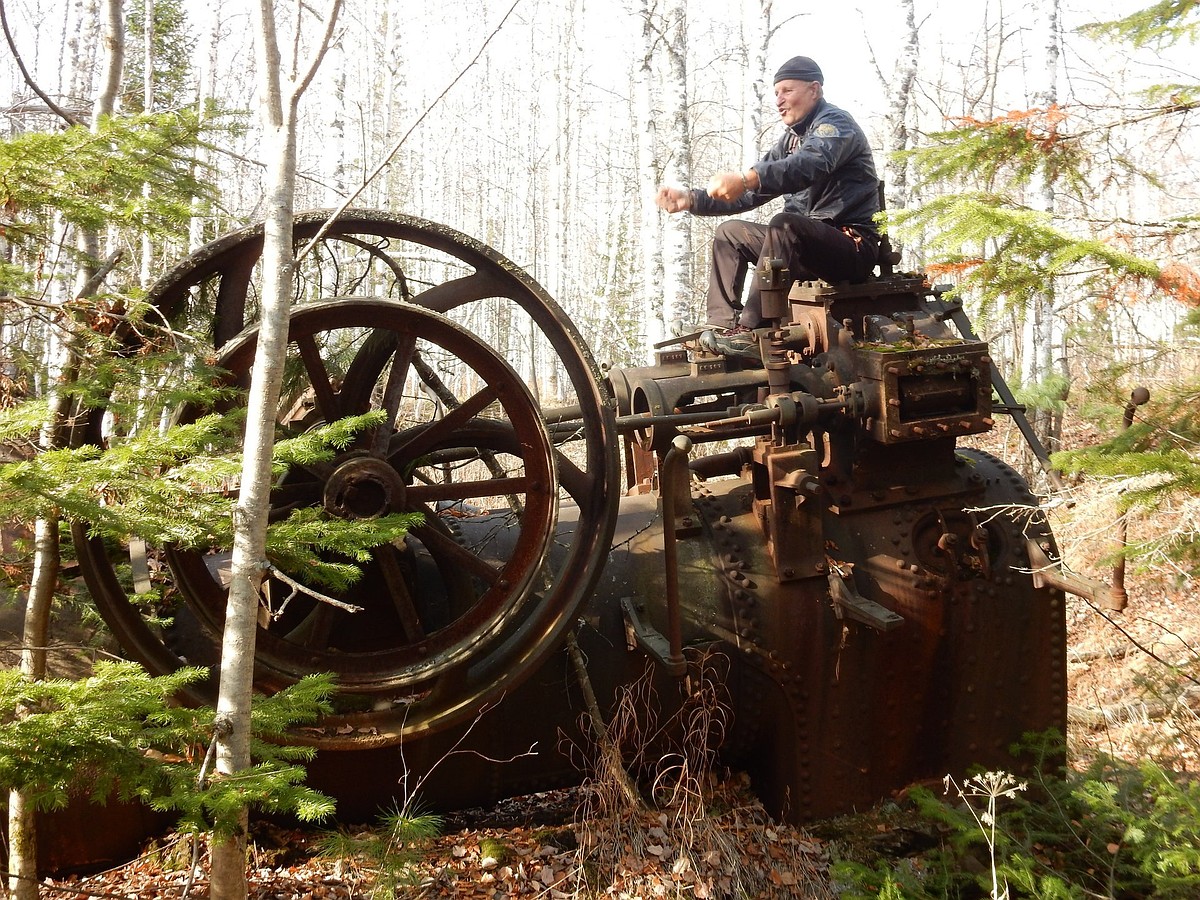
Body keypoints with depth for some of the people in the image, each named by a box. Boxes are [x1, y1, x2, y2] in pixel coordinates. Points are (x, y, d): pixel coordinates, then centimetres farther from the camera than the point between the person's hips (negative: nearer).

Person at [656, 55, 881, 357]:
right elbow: (748, 195, 15)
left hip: (854, 247, -9)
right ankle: (723, 326, -8)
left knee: (785, 224, -35)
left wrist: (745, 178, -46)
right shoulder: (790, 141, 19)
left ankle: (752, 332, -37)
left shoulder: (835, 123, -6)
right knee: (730, 232, 8)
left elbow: (810, 165, -30)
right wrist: (692, 199, 0)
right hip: (809, 247, 9)